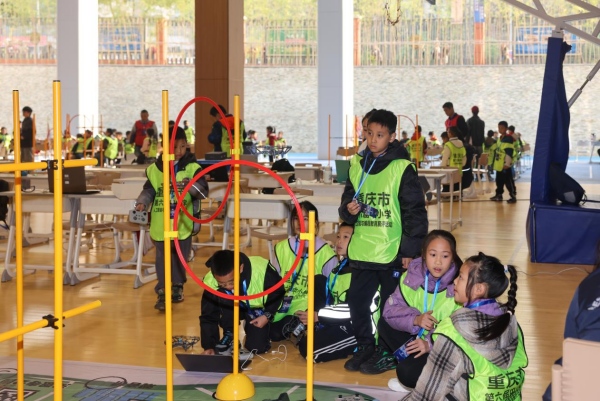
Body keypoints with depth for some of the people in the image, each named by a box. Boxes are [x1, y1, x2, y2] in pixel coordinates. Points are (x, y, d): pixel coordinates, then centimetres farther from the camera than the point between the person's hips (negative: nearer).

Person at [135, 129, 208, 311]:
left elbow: (204, 190, -12)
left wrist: (190, 186, -31)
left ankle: (177, 286, 31)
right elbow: (149, 190, 7)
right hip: (160, 225, 0)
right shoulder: (154, 169, 0)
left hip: (183, 224, 0)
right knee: (162, 259, 3)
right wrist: (142, 202, -12)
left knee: (180, 257, 13)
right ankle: (162, 292, 8)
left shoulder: (192, 168, -4)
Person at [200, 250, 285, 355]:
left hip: (260, 309, -1)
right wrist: (209, 346, -31)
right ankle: (229, 336, -12)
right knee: (223, 298, -32)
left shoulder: (261, 270, -37)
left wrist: (267, 315, -24)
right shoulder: (211, 282, -31)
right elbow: (208, 317, -22)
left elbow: (278, 291, -16)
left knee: (257, 347, -17)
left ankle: (250, 327, 16)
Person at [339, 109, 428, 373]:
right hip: (361, 252, 5)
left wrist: (410, 249, -9)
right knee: (357, 301, 8)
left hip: (392, 252, -5)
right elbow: (347, 200, 19)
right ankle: (365, 348, 24)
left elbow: (415, 211, -7)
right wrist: (348, 209, -6)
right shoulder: (357, 165, 9)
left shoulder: (402, 168, -7)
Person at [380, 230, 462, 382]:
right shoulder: (413, 275, -6)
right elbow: (390, 310, -7)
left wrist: (431, 344, -32)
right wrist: (415, 319, -25)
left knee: (407, 372, -28)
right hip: (417, 337, 6)